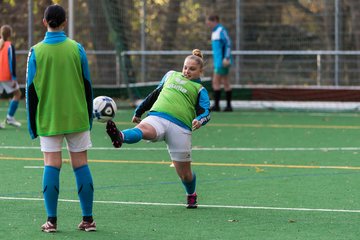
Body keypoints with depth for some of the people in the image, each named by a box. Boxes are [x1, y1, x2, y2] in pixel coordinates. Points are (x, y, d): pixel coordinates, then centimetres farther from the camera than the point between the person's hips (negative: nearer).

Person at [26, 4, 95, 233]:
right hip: (77, 118, 1)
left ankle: (52, 220, -2)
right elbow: (87, 86, 3)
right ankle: (88, 219, 5)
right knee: (81, 164, 5)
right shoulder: (76, 49, -1)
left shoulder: (36, 52, -3)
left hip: (48, 119, 0)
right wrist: (89, 117, 13)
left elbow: (31, 90, -1)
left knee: (51, 165, 2)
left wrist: (32, 124, 6)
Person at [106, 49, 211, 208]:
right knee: (142, 129, -35)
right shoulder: (171, 75, 29)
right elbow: (155, 94, 37)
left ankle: (191, 195, 35)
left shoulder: (199, 90, 16)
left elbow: (205, 112, 3)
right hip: (156, 117, 2)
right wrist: (139, 111, 40)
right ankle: (119, 137, -69)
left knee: (184, 173, 3)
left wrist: (199, 120, -20)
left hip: (180, 127, -1)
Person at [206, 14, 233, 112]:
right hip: (218, 62, 10)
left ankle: (216, 105, -10)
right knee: (225, 83, 8)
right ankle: (228, 106, 8)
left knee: (216, 82, -10)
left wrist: (226, 58, -24)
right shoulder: (215, 32, 18)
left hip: (223, 62, -10)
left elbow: (228, 44, -18)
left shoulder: (221, 30, -11)